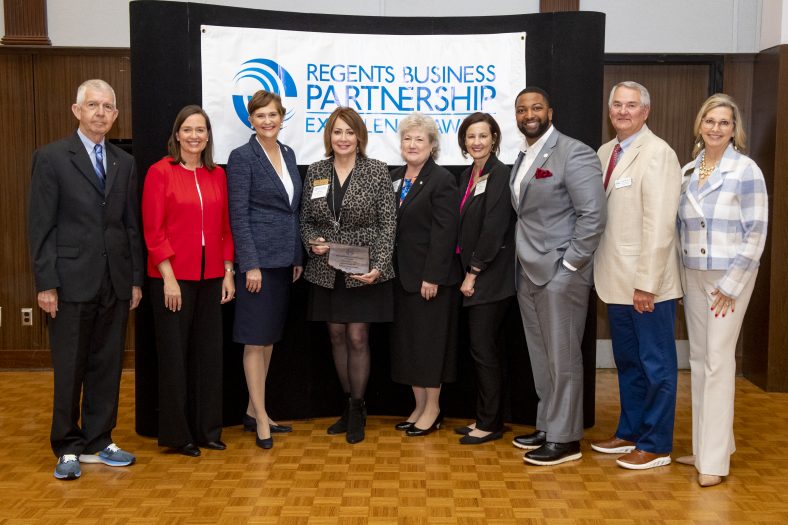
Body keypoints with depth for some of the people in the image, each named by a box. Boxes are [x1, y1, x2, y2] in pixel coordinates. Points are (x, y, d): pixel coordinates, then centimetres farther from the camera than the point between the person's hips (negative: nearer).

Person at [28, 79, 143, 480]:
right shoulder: (51, 158, -2)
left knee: (107, 366, 9)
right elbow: (40, 226, -5)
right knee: (70, 369, 5)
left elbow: (131, 225, 12)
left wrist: (136, 278, 7)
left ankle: (98, 442, 22)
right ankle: (68, 448, 18)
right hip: (72, 281, -4)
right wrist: (45, 283, -10)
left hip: (116, 283, 4)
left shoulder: (125, 163, 12)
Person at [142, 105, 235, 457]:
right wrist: (169, 277, -13)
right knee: (174, 355, 5)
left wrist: (228, 272, 5)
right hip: (172, 277, -5)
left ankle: (207, 429, 23)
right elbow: (153, 230, -9)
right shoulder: (160, 172, -5)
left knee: (209, 353, 11)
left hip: (210, 277, 5)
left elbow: (225, 227, 10)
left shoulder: (217, 175, 8)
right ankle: (176, 433, 17)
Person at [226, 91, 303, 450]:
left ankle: (253, 411, 22)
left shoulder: (288, 155, 13)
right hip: (259, 258, -7)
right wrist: (251, 264, -17)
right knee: (256, 339, -1)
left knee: (269, 338, 12)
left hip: (284, 259, 7)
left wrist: (298, 257, 12)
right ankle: (261, 419, 7)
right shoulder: (242, 157, -8)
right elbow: (238, 215, -12)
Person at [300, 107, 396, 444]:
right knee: (337, 337, 10)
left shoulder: (377, 171, -4)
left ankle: (357, 409, 14)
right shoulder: (315, 172, 6)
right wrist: (312, 242, -9)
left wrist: (378, 267, -15)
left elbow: (387, 224, -6)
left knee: (357, 338, -2)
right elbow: (306, 220, 12)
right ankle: (351, 404, 25)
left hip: (364, 271, -4)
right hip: (326, 272, 4)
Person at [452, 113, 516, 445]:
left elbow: (494, 229, -17)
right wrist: (468, 272, 9)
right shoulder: (467, 176, 14)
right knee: (480, 348, 12)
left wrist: (474, 273, -13)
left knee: (483, 348, -3)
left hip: (491, 277, -8)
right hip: (473, 275, 8)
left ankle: (490, 424, 8)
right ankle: (484, 417, 22)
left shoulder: (500, 175, -12)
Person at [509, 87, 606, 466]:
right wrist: (524, 260, 9)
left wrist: (569, 264, -16)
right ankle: (547, 425, 28)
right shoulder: (523, 157, 14)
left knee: (562, 358, 0)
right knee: (541, 358, 15)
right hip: (528, 274, 8)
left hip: (559, 274, -8)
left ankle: (565, 439, 11)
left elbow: (593, 214, -16)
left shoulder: (573, 153, -11)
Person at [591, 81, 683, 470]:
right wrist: (603, 272, 7)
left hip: (647, 283, -7)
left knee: (656, 364, 5)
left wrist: (646, 283, -20)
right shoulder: (605, 152, 11)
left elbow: (659, 224, -18)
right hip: (617, 280, 7)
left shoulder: (657, 153, -13)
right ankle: (630, 433, 32)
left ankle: (656, 446, 17)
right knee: (627, 362, 18)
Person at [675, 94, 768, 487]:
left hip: (730, 277, -6)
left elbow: (755, 233, -10)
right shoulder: (688, 171, 8)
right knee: (699, 359, 10)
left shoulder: (745, 171, -8)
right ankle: (704, 445, 22)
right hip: (693, 274, 6)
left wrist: (730, 286, -13)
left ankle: (715, 459, 1)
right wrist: (679, 270, 7)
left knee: (718, 361, -6)